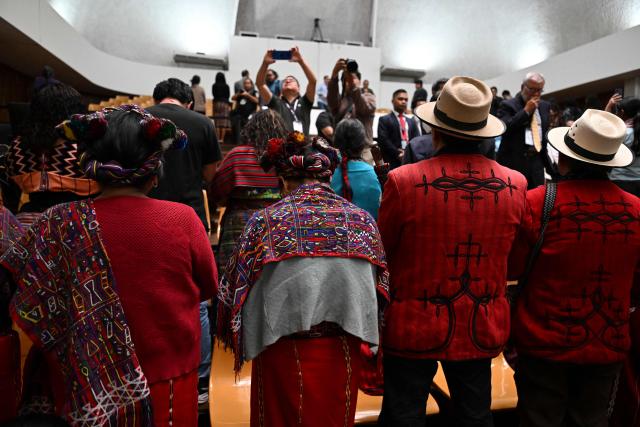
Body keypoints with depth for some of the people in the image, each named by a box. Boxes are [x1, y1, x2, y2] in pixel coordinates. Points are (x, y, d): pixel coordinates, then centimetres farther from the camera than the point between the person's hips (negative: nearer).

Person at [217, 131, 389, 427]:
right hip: (346, 351, 3)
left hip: (285, 352, -2)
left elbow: (236, 288, -5)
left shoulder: (266, 221, -10)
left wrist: (241, 340, 13)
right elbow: (379, 287, 5)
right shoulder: (362, 220, -2)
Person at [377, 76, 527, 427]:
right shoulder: (516, 185, -8)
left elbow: (382, 251, -6)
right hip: (482, 329, 4)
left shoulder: (402, 181, -21)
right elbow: (514, 256, 8)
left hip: (415, 326, -3)